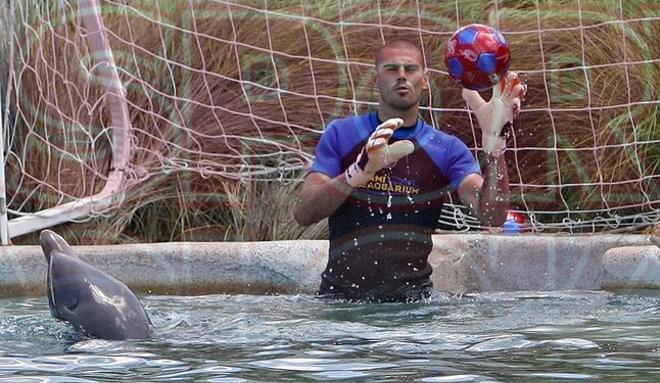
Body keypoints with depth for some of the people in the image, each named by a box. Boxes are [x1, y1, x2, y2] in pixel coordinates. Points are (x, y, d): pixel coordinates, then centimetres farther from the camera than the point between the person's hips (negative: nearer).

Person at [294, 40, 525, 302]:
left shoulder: (447, 149, 6)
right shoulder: (341, 135, 6)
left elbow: (492, 216, -8)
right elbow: (303, 213, -6)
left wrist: (493, 138, -19)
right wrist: (362, 169, -22)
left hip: (411, 295, 0)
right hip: (342, 293, 0)